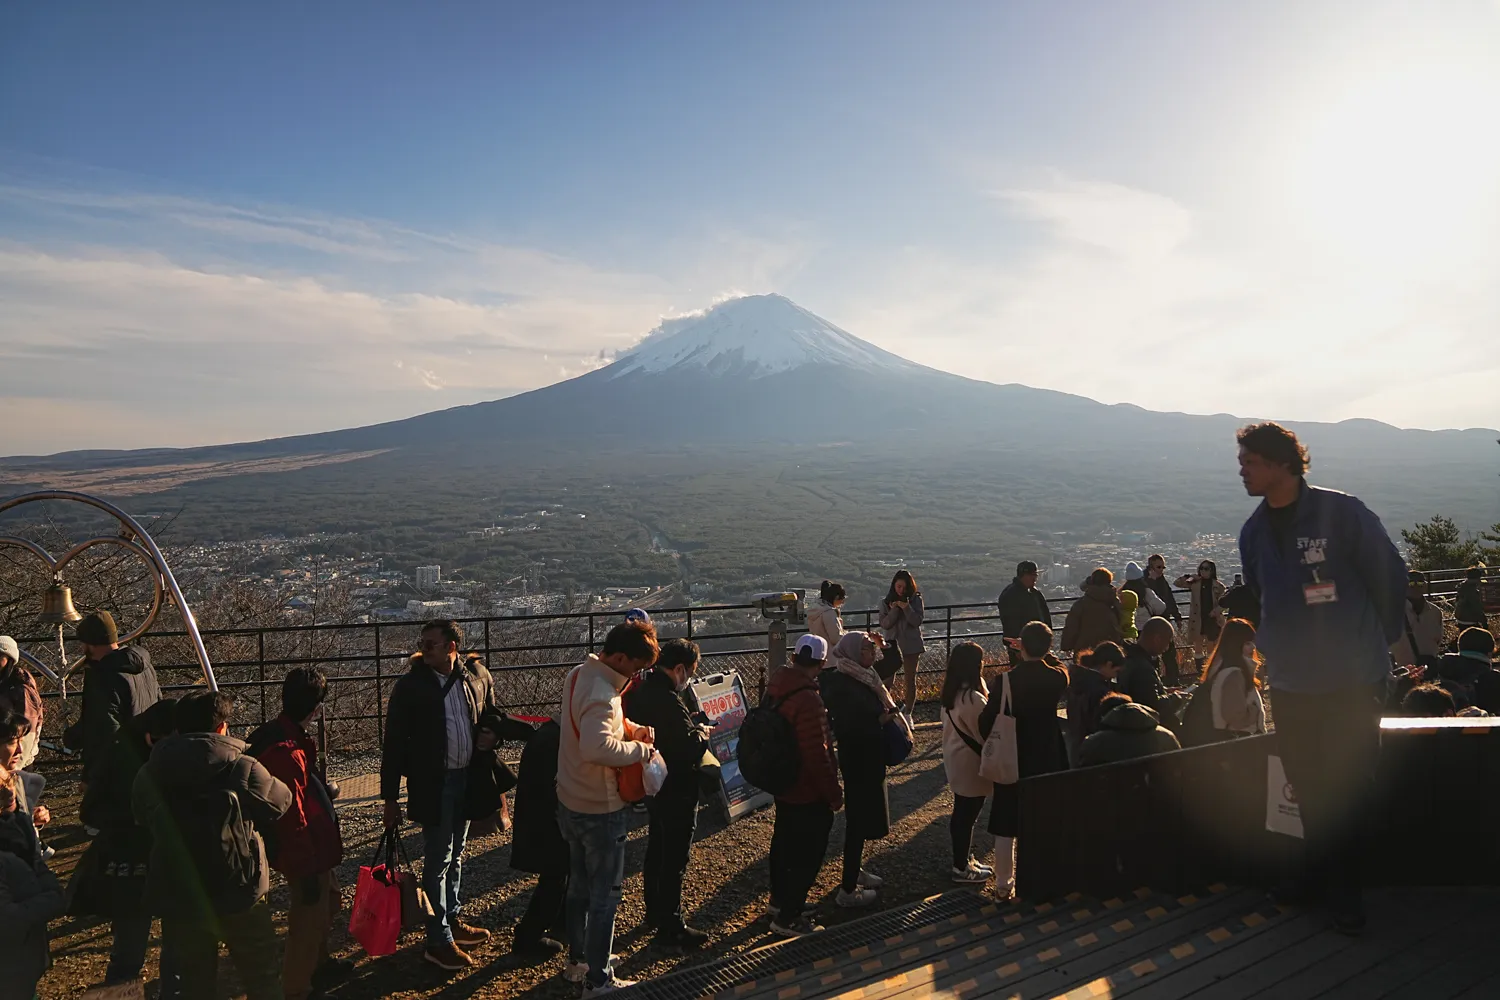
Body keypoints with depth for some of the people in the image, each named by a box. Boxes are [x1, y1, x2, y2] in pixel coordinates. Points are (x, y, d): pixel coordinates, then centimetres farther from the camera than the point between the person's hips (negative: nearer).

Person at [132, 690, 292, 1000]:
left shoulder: (150, 773, -2)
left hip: (176, 898, 4)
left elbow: (141, 818, 10)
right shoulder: (242, 768, -14)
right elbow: (281, 801, -2)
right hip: (237, 893, -3)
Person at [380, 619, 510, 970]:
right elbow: (394, 744, -9)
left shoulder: (478, 675, -3)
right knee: (438, 860, 2)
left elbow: (492, 714, 14)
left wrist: (491, 732, -9)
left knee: (456, 855, 20)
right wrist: (390, 799, -9)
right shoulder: (410, 686, -13)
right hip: (433, 783, -5)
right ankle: (439, 941, 15)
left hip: (468, 779, 5)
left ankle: (453, 920, 38)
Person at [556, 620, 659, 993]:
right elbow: (596, 747, -45)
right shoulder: (602, 695, -30)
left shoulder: (579, 674, 0)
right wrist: (640, 750, -30)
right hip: (600, 810, -9)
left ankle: (578, 959, 40)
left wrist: (630, 728, 0)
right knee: (605, 896, 6)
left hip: (571, 802, 9)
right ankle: (598, 980, 18)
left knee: (579, 885, 24)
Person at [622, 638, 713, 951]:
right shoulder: (667, 702, -29)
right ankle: (670, 929, 13)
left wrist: (691, 727, -1)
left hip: (655, 785, 10)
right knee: (674, 861, 2)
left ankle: (654, 911, 39)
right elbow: (689, 747, -29)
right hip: (676, 792, -10)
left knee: (657, 851, 24)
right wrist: (702, 733, -10)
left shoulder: (643, 689, 1)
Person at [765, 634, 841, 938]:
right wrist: (834, 793, -16)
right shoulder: (807, 700, -30)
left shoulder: (776, 687, -1)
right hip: (808, 793, -9)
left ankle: (779, 899, 40)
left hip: (783, 784, 9)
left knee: (784, 842, 24)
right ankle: (788, 917, 15)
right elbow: (817, 754, -28)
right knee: (807, 854, 5)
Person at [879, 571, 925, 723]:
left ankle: (908, 714, 17)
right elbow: (884, 624, -5)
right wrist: (894, 610, -19)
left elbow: (917, 621, -11)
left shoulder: (915, 599, -3)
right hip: (892, 643, 0)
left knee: (910, 680, 6)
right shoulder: (886, 602, 1)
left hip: (911, 645, 0)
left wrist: (906, 608, -25)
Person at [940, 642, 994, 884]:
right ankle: (962, 869, 20)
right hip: (970, 764, -9)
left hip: (956, 760, 9)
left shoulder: (951, 693, 1)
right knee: (967, 816, 6)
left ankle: (965, 860, 36)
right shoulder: (973, 698, -28)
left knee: (961, 813, 21)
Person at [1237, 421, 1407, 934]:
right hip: (1290, 683, 5)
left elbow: (1391, 578, -3)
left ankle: (1343, 890, 18)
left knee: (1347, 788, 2)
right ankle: (1320, 873, 32)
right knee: (1307, 785, 14)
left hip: (1354, 681, -5)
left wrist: (1376, 641, 5)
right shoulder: (1254, 532, 5)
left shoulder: (1341, 513, -12)